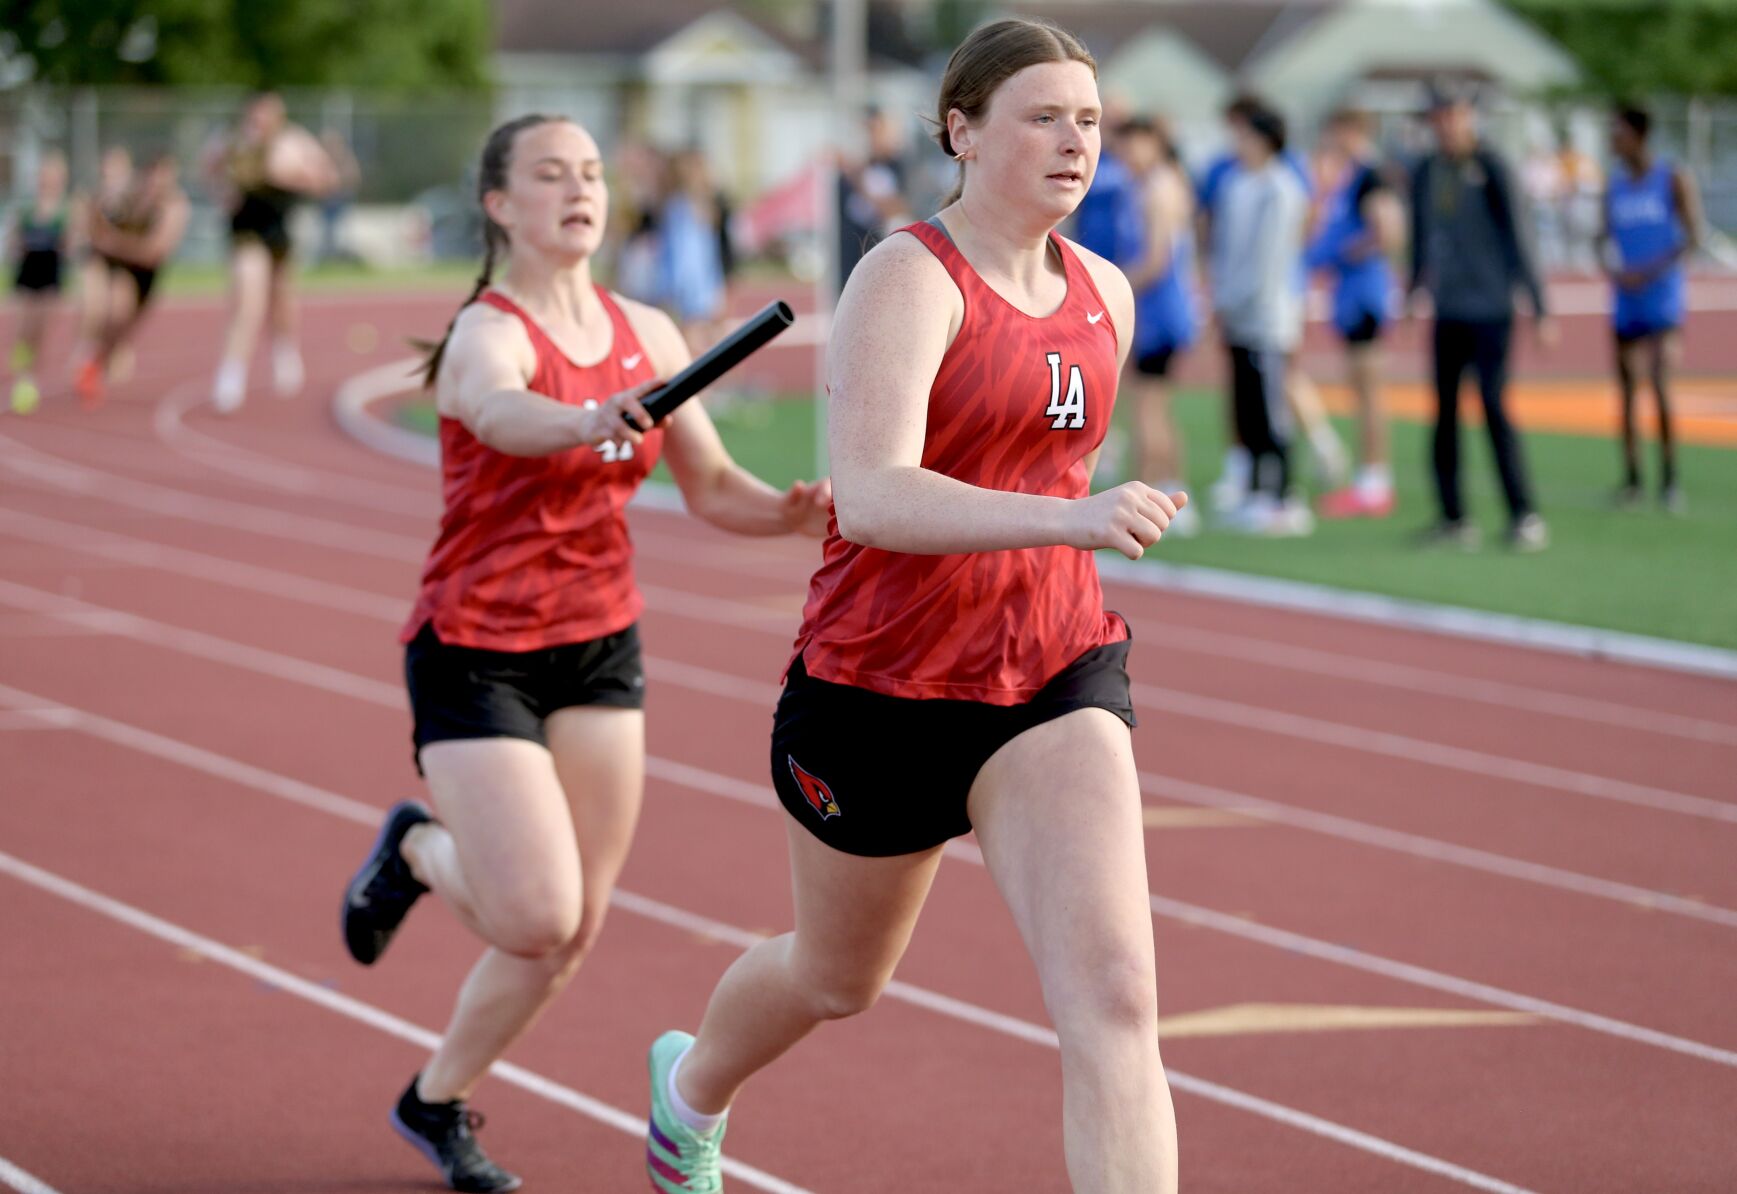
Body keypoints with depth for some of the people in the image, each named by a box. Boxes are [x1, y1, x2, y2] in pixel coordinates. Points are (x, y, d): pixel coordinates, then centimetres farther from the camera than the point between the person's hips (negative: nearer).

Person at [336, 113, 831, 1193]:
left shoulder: (646, 334, 3)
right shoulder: (487, 334, -17)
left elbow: (712, 487, 9)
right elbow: (501, 413, -41)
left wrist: (794, 513, -13)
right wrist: (590, 421, -63)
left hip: (600, 645, 6)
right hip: (476, 650, -6)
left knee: (574, 931, 6)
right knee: (537, 919, -15)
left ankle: (437, 1102, 30)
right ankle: (418, 853, 19)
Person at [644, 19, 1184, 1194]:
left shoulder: (1105, 293, 5)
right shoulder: (908, 276, -16)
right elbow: (873, 498, -31)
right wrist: (1071, 519, -42)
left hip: (1055, 681, 4)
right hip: (880, 688, -4)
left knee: (1114, 997, -18)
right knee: (839, 977, 21)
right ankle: (694, 1084, 57)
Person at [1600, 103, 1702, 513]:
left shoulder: (1675, 179, -5)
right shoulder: (1614, 184, 10)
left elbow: (1693, 239, -8)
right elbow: (1604, 238, 15)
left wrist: (1649, 272, -17)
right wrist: (1612, 270, -6)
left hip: (1663, 297, -5)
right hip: (1626, 302, 5)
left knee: (1661, 384, -17)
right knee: (1627, 389, 6)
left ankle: (1669, 479, -7)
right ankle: (1631, 481, 14)